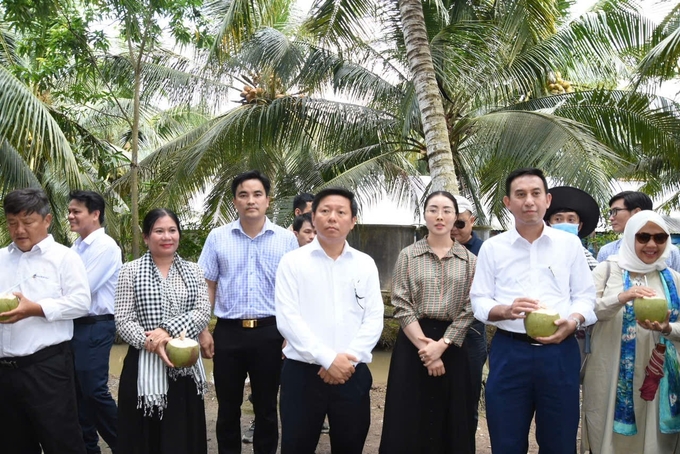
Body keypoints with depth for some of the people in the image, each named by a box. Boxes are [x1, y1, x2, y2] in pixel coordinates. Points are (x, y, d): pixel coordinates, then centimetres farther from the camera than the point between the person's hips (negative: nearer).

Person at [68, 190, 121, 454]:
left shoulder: (105, 246, -14)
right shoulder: (77, 247, 12)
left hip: (95, 327, -8)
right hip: (75, 324, 8)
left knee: (94, 390, -5)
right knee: (79, 389, 14)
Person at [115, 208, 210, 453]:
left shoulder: (193, 271, 9)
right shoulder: (131, 271, 1)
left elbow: (203, 312, -3)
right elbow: (123, 321, -5)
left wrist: (168, 330, -18)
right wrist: (151, 343, -20)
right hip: (144, 366, -2)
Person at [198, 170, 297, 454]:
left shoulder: (286, 239, 0)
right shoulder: (217, 237, 2)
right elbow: (207, 287, 5)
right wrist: (203, 331, 1)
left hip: (269, 332, 0)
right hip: (228, 331, 1)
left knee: (266, 407, 12)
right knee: (228, 407, 13)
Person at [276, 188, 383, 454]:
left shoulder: (366, 264, 7)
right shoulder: (293, 262, -1)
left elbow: (374, 319, 1)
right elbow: (287, 319, -10)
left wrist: (348, 360, -12)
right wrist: (328, 359, -16)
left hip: (352, 374, 2)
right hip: (303, 373, -2)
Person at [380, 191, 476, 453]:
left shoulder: (469, 260, 5)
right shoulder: (408, 256, 2)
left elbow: (469, 309, -2)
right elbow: (401, 306, -4)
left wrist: (441, 345, -13)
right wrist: (424, 345, -13)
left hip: (452, 346, 1)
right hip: (412, 343, -1)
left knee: (450, 419, 8)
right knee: (410, 420, 4)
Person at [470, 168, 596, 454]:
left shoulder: (569, 243, 6)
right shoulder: (492, 247, 4)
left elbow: (585, 296, 6)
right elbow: (479, 301, 2)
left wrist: (572, 322, -14)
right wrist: (507, 311, -18)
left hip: (560, 352, 1)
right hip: (509, 352, 0)